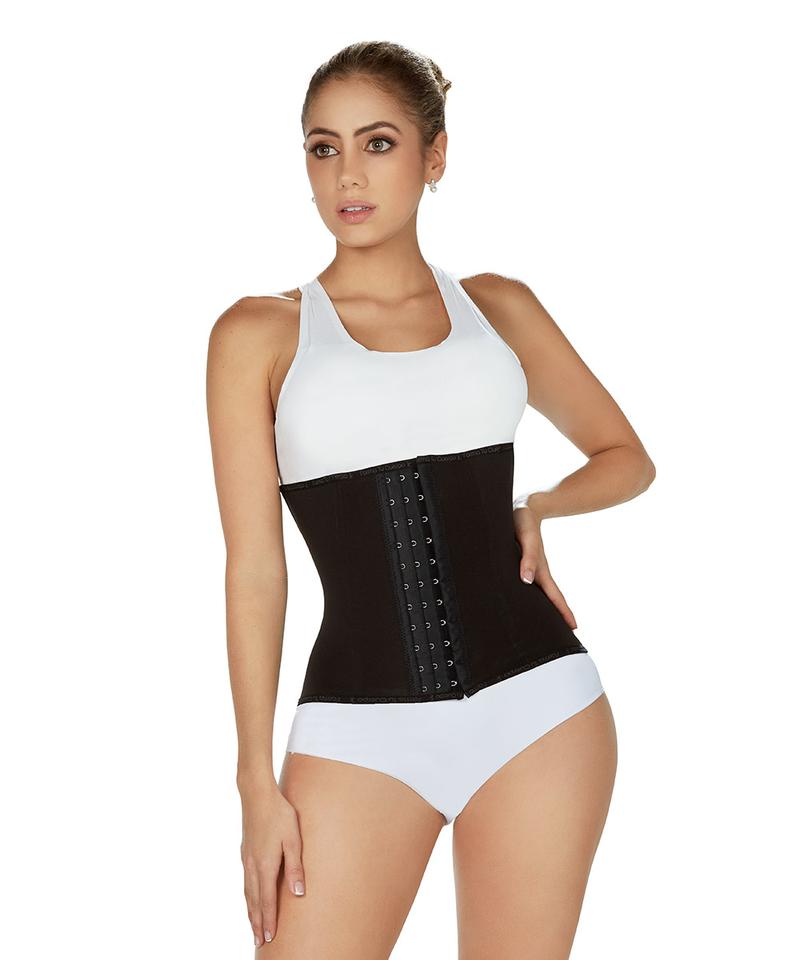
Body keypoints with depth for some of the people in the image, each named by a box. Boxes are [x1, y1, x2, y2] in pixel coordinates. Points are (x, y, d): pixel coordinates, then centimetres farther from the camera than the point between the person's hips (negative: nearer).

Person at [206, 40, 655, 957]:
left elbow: (626, 457, 22)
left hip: (536, 703, 2)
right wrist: (258, 779, -3)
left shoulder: (497, 307, 9)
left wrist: (535, 508, 1)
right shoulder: (258, 333, 3)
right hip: (361, 726, -2)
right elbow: (254, 568, 0)